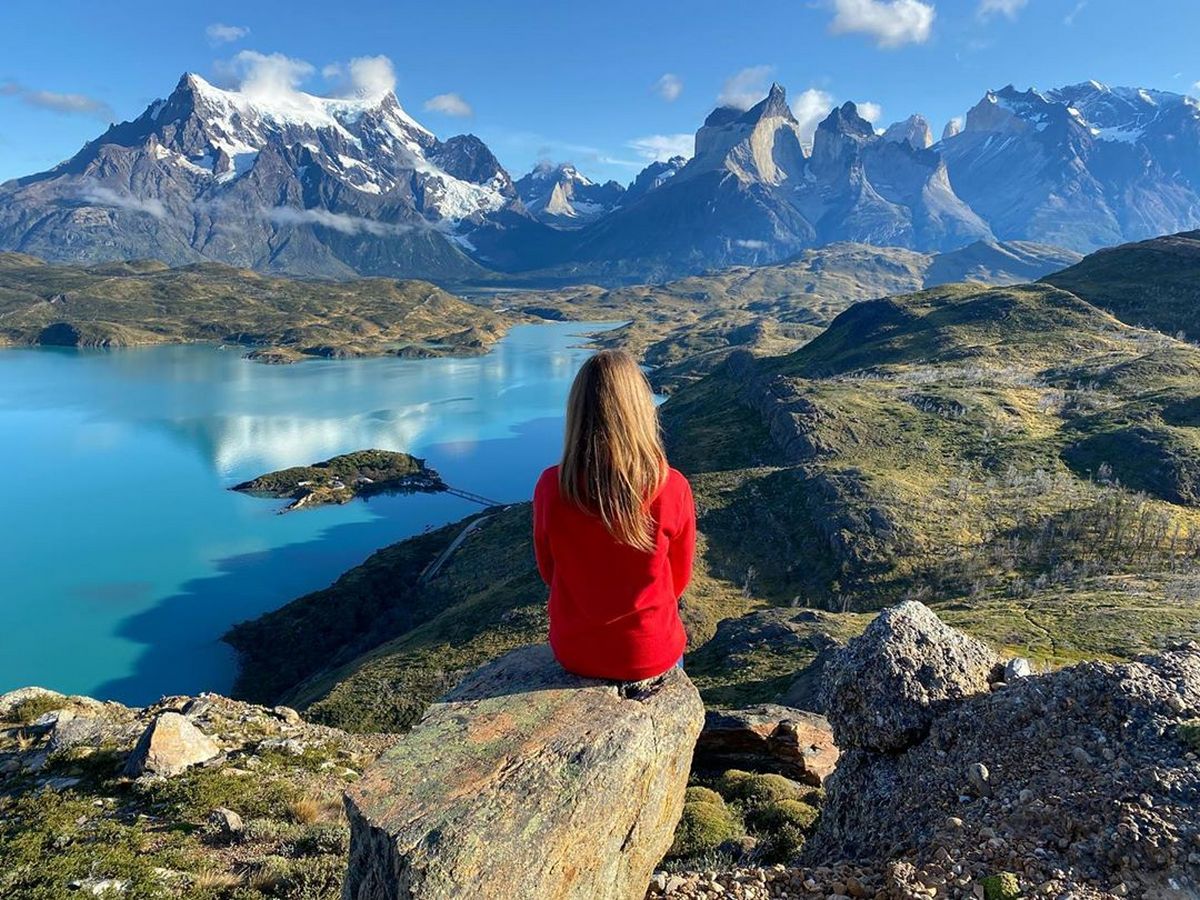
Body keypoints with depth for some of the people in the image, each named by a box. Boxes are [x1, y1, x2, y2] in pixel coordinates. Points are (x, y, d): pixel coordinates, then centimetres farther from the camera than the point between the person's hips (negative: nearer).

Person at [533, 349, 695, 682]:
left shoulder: (551, 487, -20)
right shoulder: (672, 489, -23)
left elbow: (549, 571, -3)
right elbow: (679, 579, -6)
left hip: (574, 652, 1)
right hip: (651, 655, -1)